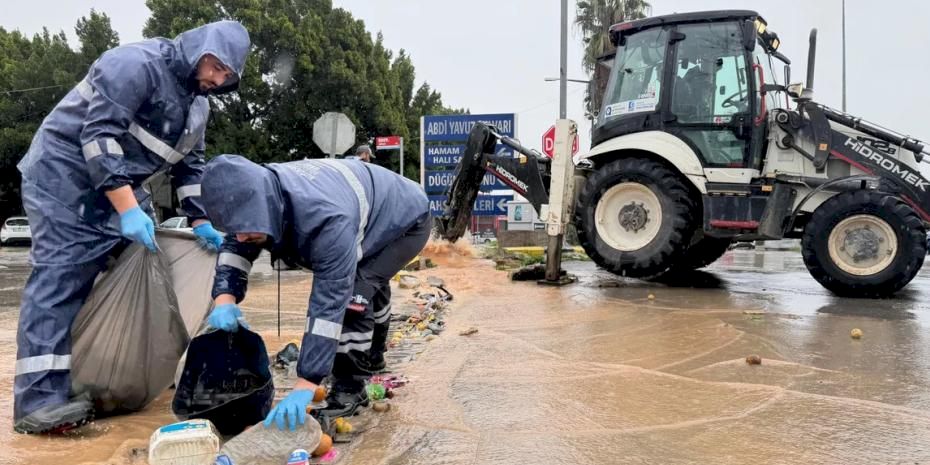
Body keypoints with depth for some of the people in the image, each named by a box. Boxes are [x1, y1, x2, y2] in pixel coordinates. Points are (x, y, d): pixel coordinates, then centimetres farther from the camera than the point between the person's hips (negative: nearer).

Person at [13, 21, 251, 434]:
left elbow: (189, 165, 13)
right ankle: (40, 399, -18)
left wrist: (201, 222, 2)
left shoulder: (197, 103, 9)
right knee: (62, 276, -16)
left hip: (121, 183, 9)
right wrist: (127, 209, -32)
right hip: (65, 174, -9)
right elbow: (100, 134, -27)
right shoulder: (139, 64, -20)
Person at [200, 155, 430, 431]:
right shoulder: (262, 194, -24)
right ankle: (371, 359, 51)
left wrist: (305, 386, -48)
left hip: (407, 219, -8)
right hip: (371, 215, 8)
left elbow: (329, 303, -47)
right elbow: (235, 248, -11)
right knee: (369, 284, 26)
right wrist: (224, 299, -32)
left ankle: (351, 387, -9)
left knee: (354, 291, -26)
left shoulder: (327, 220, -47)